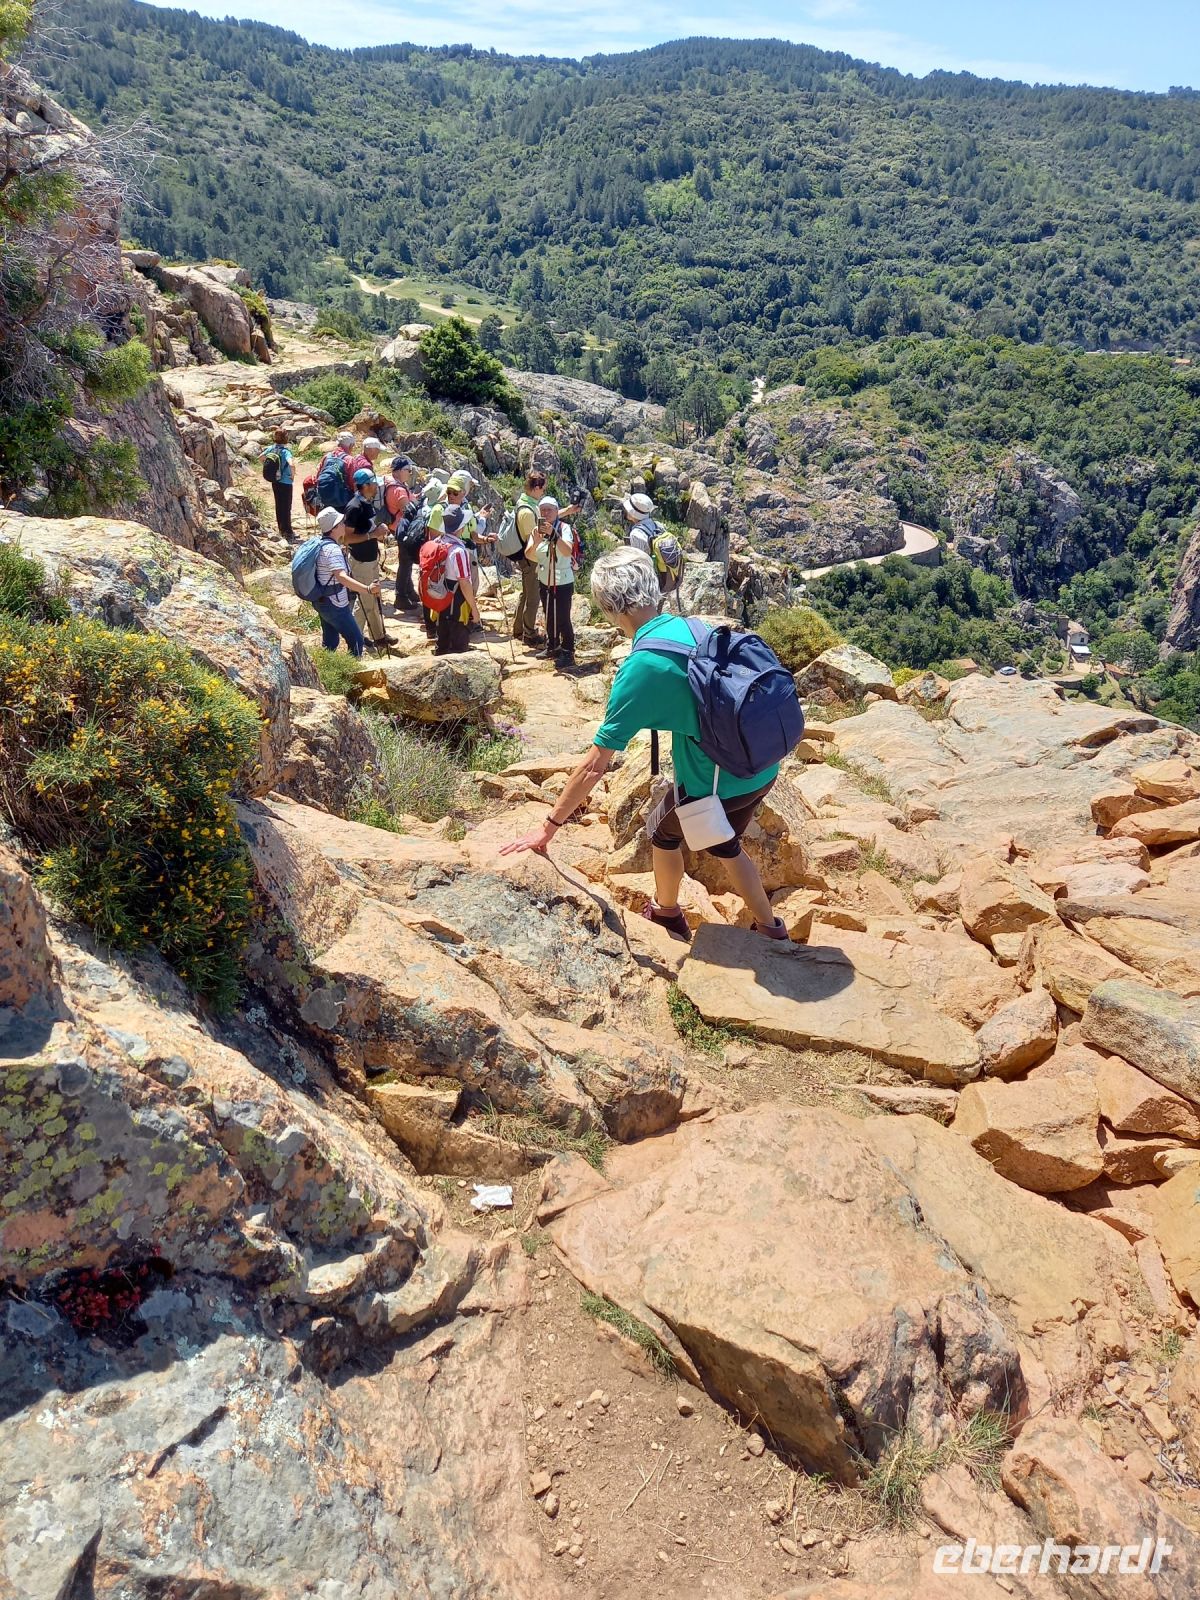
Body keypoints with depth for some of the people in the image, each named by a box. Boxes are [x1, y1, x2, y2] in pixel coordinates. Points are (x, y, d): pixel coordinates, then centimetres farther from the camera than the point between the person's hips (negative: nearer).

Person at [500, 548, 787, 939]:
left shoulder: (640, 667, -19)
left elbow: (594, 765, -18)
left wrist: (548, 827, -11)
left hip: (718, 785, -6)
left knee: (665, 835, 24)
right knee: (723, 844, 31)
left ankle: (666, 911, 48)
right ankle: (770, 928, 42)